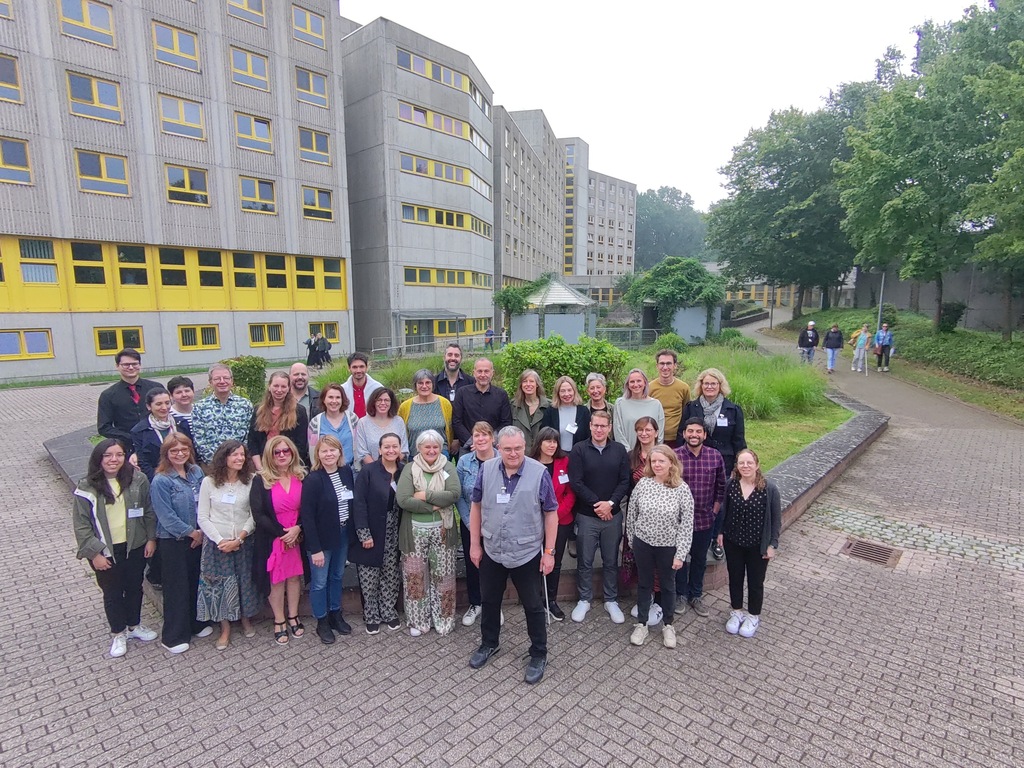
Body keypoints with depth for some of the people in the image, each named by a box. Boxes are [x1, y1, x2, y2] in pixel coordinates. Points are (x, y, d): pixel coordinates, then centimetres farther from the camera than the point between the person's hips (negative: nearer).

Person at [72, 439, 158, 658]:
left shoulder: (137, 480, -8)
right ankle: (118, 634, 34)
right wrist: (94, 553, -11)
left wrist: (151, 538, -1)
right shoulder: (87, 488, -13)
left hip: (135, 546, 2)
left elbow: (148, 511, 1)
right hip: (106, 551, -2)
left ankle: (134, 625, 40)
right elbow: (81, 524, -9)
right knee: (112, 593, 14)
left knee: (135, 587, 18)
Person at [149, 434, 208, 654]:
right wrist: (192, 532, -11)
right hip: (173, 541, -5)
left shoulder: (196, 472, 0)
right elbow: (167, 517, -17)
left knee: (197, 582, 16)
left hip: (197, 538, 5)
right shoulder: (161, 481, -16)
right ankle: (173, 637, 23)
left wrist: (202, 531, -2)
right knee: (176, 587, 7)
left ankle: (197, 623, 35)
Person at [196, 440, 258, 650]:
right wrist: (220, 540, -11)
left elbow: (254, 515, -6)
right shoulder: (209, 482, -4)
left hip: (243, 543, 0)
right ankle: (225, 628, 23)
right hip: (216, 543, 0)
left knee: (245, 582, 10)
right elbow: (203, 518, -3)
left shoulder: (250, 482, -5)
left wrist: (239, 539, -14)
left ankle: (246, 618, 33)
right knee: (219, 585, 5)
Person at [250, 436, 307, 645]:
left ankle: (293, 617, 30)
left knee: (295, 576, 12)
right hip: (271, 539, -2)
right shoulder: (261, 480, -8)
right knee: (276, 580, 9)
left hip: (298, 537, 2)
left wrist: (298, 529, -15)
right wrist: (281, 532, -14)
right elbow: (258, 514, -12)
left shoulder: (302, 477, -1)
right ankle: (279, 621, 26)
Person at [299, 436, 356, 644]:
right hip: (321, 538, -5)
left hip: (343, 535, 5)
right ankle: (322, 622, 28)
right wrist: (315, 548, -18)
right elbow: (307, 516, -18)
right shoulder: (313, 479, -19)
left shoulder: (346, 472, -3)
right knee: (320, 582, 10)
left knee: (337, 576, 20)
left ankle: (335, 614, 38)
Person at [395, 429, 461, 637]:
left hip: (442, 529, 0)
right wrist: (435, 505, -17)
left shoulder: (448, 467, 0)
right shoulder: (410, 469, -3)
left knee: (443, 576, 9)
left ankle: (443, 619, 26)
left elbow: (454, 494, -14)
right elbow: (403, 500, -15)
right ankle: (418, 620, 26)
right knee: (415, 576, 9)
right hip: (416, 530, 0)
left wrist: (426, 495, -18)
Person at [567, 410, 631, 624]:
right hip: (586, 515, -2)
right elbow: (576, 482, -12)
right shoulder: (579, 450, -6)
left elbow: (625, 481, -2)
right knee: (585, 561, 9)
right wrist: (596, 504, -15)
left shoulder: (619, 450, 1)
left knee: (611, 561, 14)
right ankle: (584, 599, 27)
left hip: (613, 515, 2)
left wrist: (610, 503, -14)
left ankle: (611, 600, 30)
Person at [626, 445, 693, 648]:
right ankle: (641, 624, 33)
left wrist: (680, 554, -12)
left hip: (669, 546, -1)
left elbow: (687, 524, -11)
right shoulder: (642, 484, -9)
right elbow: (631, 515, 1)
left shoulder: (682, 489, -15)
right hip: (643, 543, 1)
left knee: (668, 585, 18)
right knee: (644, 583, 16)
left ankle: (668, 625, 38)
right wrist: (632, 540, 7)